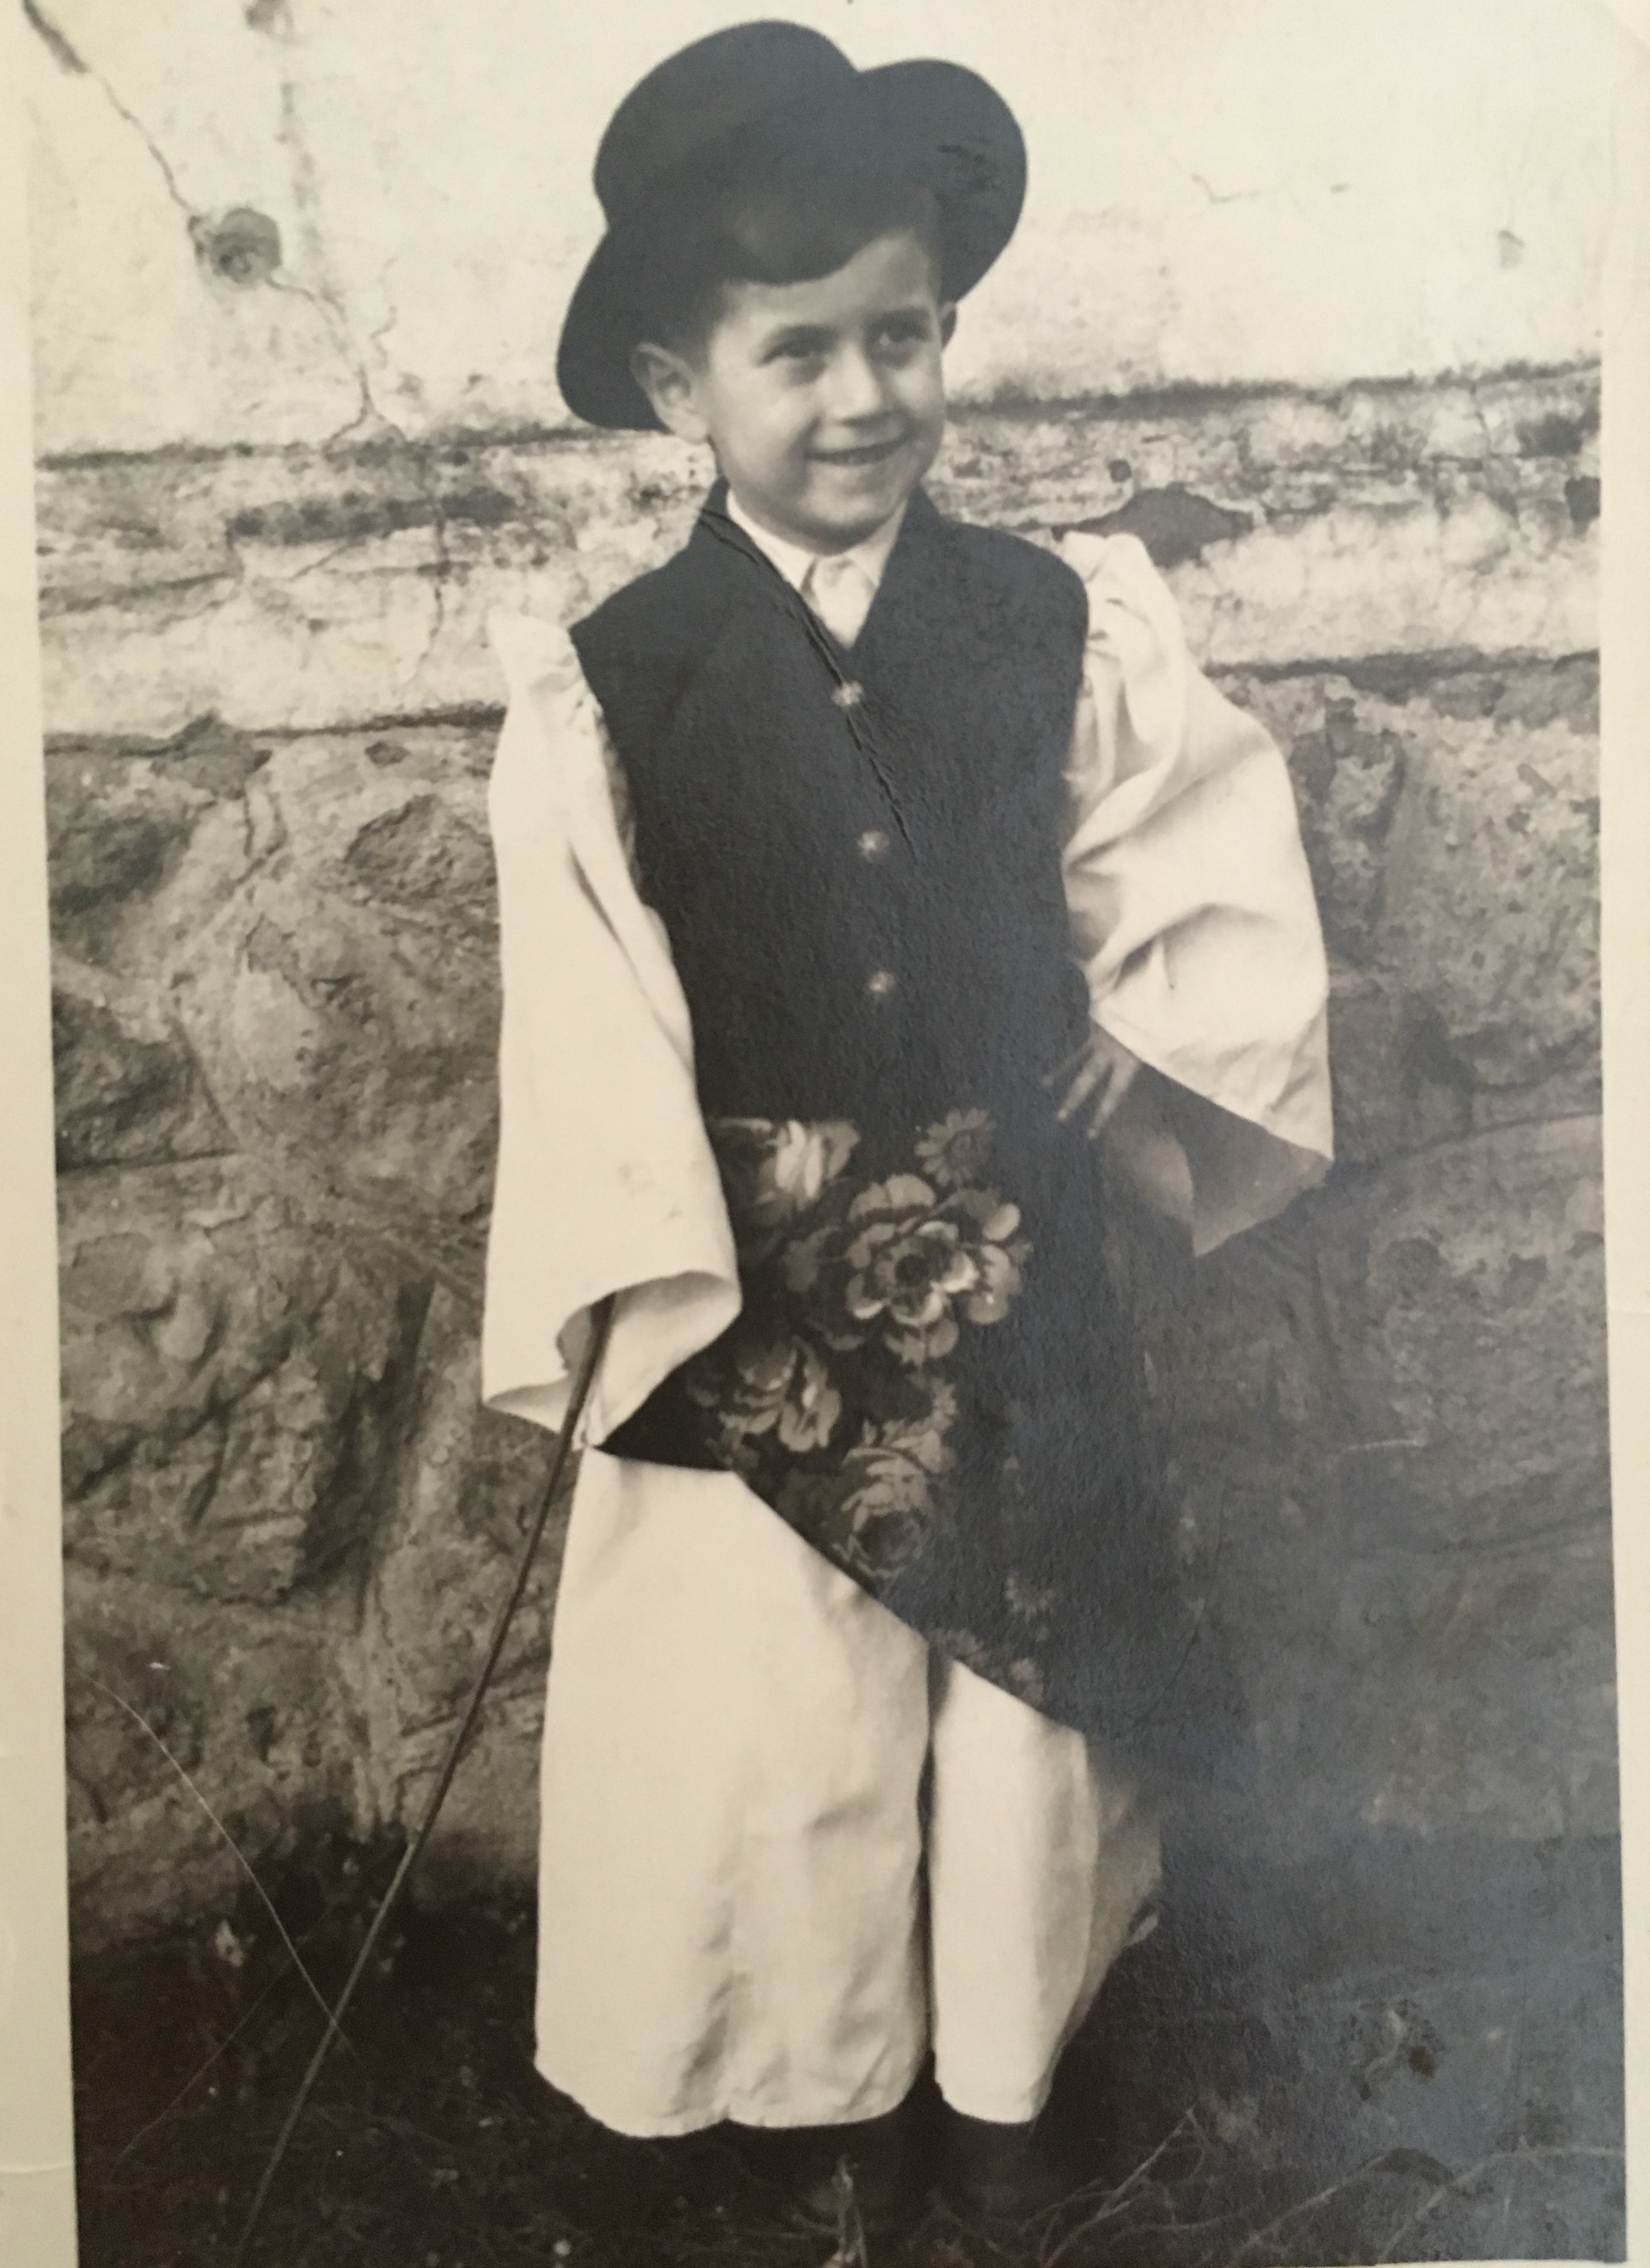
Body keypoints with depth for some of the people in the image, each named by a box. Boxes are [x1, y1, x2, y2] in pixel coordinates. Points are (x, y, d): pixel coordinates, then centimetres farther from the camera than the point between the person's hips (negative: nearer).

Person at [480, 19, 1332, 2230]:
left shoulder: (1066, 624, -4)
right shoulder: (608, 692, -9)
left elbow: (1211, 865, 6)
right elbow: (592, 1034, -10)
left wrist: (1143, 1034, -7)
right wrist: (671, 1304, -13)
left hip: (1019, 1277, 2)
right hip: (757, 1313, -1)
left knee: (1029, 1698, 16)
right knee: (775, 1728, 12)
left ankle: (1000, 2083, 45)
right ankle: (828, 2083, 43)